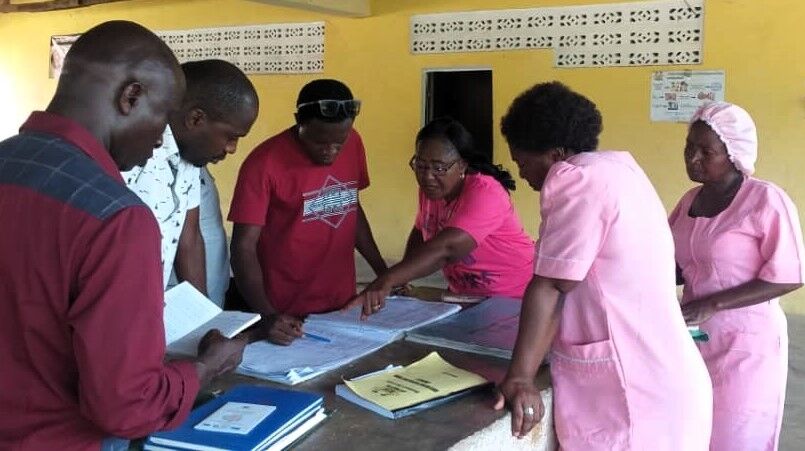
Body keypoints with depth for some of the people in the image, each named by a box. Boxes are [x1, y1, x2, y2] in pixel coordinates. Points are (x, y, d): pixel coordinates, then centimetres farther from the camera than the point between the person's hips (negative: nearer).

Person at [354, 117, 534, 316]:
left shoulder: (484, 193, -26)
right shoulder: (431, 188, -4)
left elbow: (447, 248, -40)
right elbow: (420, 233, 11)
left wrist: (387, 281, -51)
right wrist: (403, 277, -7)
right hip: (464, 296, 3)